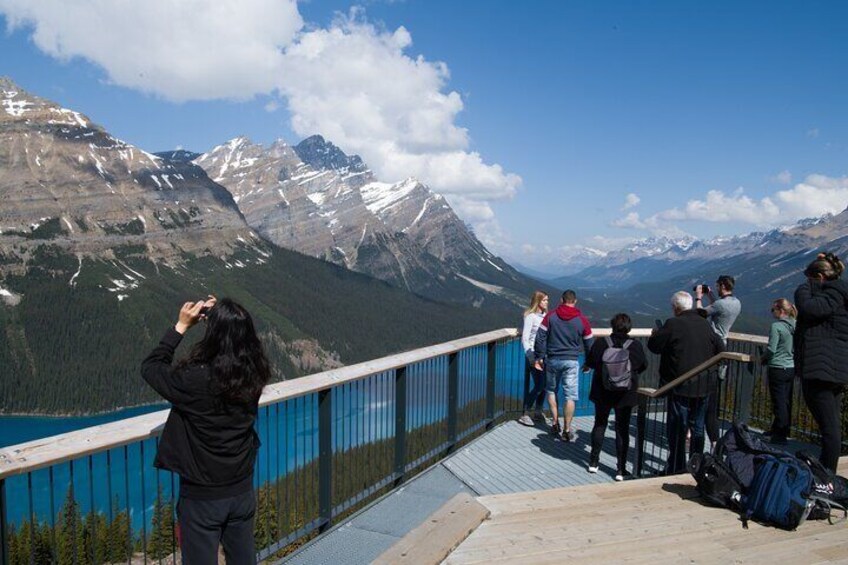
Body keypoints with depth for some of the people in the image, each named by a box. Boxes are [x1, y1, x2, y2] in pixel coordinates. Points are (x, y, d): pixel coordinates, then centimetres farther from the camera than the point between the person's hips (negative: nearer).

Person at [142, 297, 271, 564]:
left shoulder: (194, 380, -26)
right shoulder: (254, 374, -12)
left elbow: (150, 367, -6)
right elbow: (238, 346, 12)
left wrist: (181, 326, -5)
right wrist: (221, 316, 1)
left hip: (202, 496, -4)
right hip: (242, 491, 5)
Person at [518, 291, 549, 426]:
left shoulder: (545, 315, 10)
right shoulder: (530, 316, -9)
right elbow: (525, 339, -11)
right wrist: (531, 357, -16)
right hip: (534, 355, -6)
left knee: (544, 385, 8)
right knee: (538, 386, -7)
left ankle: (538, 413, 22)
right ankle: (524, 415, 3)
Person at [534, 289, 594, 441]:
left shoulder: (550, 316, -1)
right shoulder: (582, 319, 0)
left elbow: (540, 337, -5)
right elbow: (589, 343, 7)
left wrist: (539, 357, 2)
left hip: (552, 359, 1)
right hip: (571, 361, -1)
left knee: (551, 391, 18)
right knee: (570, 395, 3)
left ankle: (555, 423, 17)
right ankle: (567, 430, 4)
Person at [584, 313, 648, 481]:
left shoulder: (601, 343, -11)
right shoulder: (636, 346, -10)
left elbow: (589, 363, -2)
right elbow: (643, 366, 4)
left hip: (602, 392, 1)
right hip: (625, 394, -1)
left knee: (600, 424, 17)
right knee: (622, 429, 7)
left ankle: (594, 461, 23)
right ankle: (621, 469, 8)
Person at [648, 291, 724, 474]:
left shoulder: (673, 324, -15)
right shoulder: (705, 324, 3)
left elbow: (654, 345, -9)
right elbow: (720, 349, 9)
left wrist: (655, 333, 11)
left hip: (681, 386, -6)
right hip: (703, 385, 6)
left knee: (677, 428, 3)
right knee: (698, 428, 17)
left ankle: (676, 469, 7)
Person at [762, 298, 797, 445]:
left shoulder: (776, 326, -15)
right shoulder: (795, 326, 6)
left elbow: (771, 349, -18)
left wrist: (763, 358, 2)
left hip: (778, 369, -7)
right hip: (791, 368, 7)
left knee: (779, 403, -2)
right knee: (787, 402, 14)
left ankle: (780, 436, 3)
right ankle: (777, 429, 27)